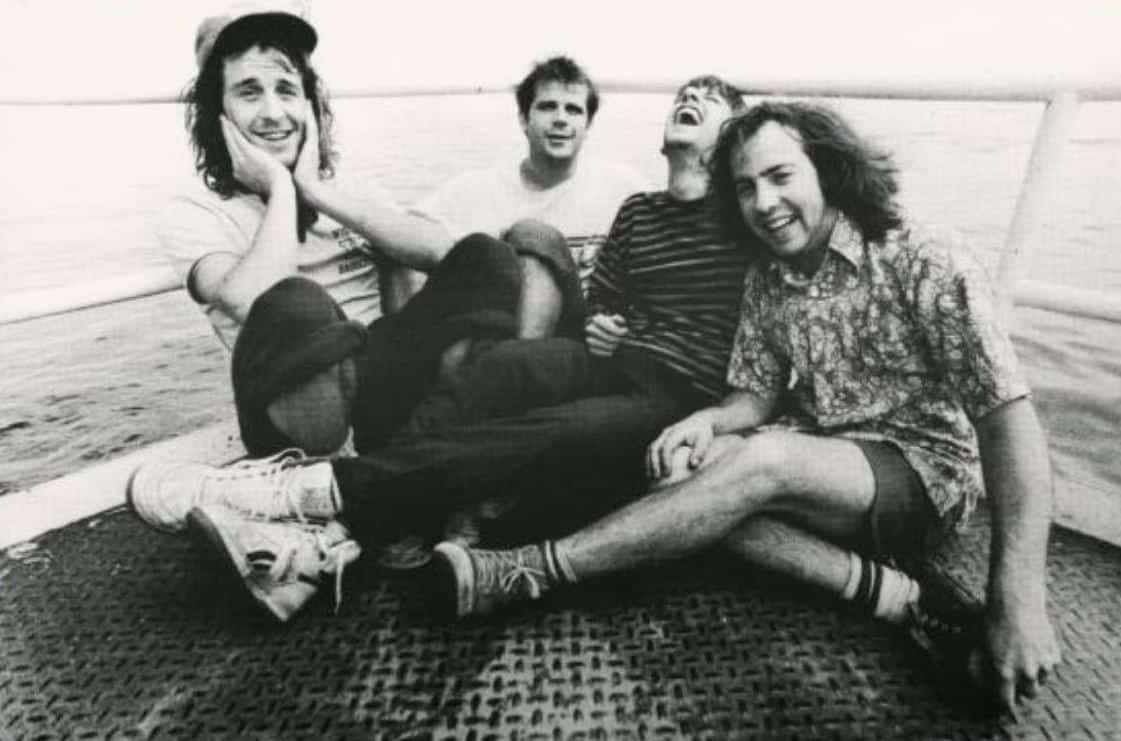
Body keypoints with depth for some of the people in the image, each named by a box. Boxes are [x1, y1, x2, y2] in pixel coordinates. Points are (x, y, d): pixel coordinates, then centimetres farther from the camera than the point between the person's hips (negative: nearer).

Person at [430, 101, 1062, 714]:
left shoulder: (928, 268, -14)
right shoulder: (767, 280, 3)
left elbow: (1008, 416, -20)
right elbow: (758, 392, 4)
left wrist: (1019, 602, -29)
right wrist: (707, 421, -22)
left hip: (927, 471, -5)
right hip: (819, 465, 6)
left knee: (761, 460, -34)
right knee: (686, 467, -23)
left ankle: (530, 572, -27)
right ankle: (902, 598, -22)